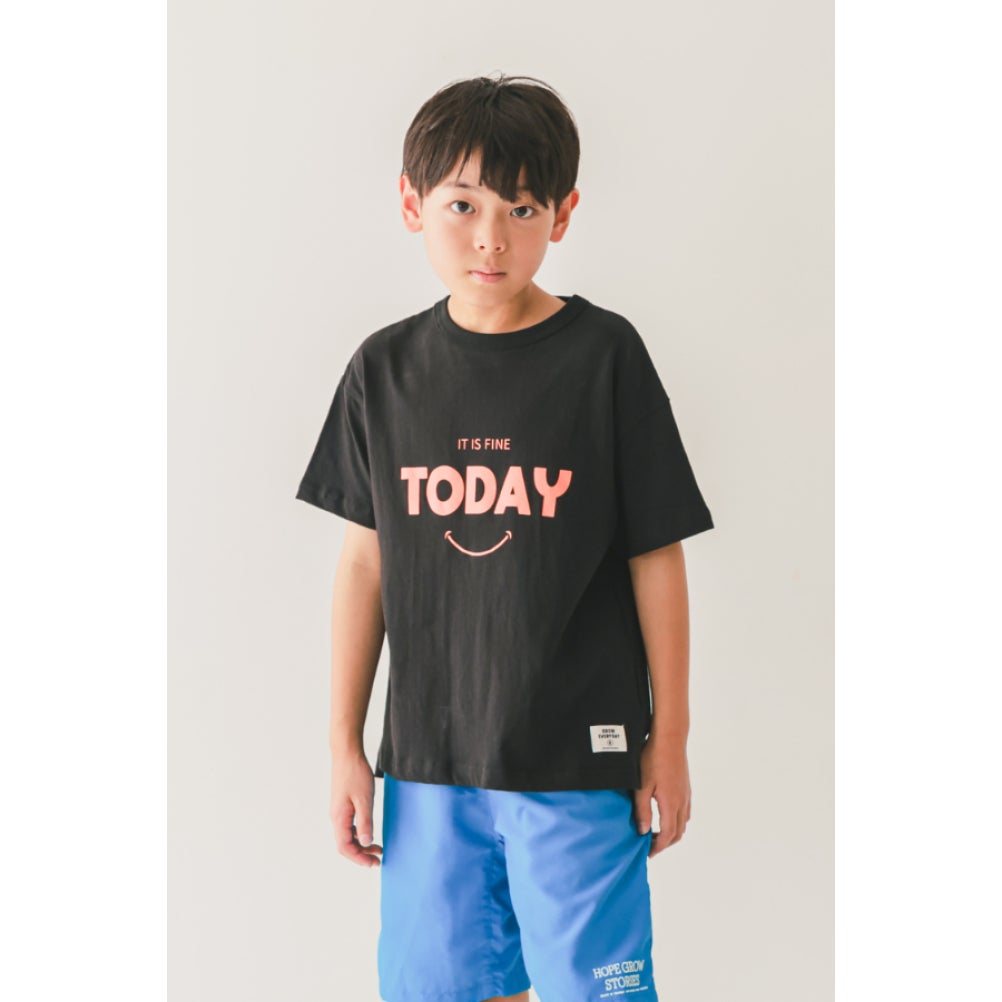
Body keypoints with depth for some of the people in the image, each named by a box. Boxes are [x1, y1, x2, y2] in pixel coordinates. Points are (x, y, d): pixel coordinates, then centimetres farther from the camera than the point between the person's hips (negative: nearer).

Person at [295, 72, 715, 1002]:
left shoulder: (604, 354, -7)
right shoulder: (386, 367, 2)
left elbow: (656, 557, -3)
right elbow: (364, 560, 6)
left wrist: (669, 739, 0)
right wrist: (344, 742, 7)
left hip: (578, 760, -3)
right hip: (428, 757, 3)